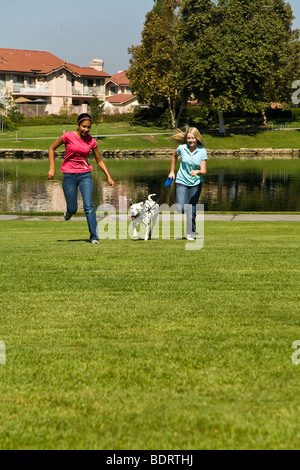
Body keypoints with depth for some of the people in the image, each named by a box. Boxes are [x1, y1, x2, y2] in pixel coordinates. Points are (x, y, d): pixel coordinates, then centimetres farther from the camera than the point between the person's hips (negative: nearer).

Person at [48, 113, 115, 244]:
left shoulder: (91, 141, 0)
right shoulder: (68, 136, -8)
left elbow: (99, 161, 10)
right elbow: (52, 148, 3)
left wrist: (109, 176, 1)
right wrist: (52, 168, -4)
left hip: (85, 175, 1)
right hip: (69, 175, -1)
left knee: (89, 206, -12)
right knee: (72, 209, 1)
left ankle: (94, 236, -7)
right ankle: (69, 211, 39)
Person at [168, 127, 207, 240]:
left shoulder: (202, 151, -9)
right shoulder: (182, 148, -8)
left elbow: (204, 171, -11)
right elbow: (174, 155, 16)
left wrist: (197, 172, -33)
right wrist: (172, 171, 18)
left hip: (196, 183, 0)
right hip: (182, 182, 0)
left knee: (192, 210, 3)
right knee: (180, 209, -15)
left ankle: (190, 233, 20)